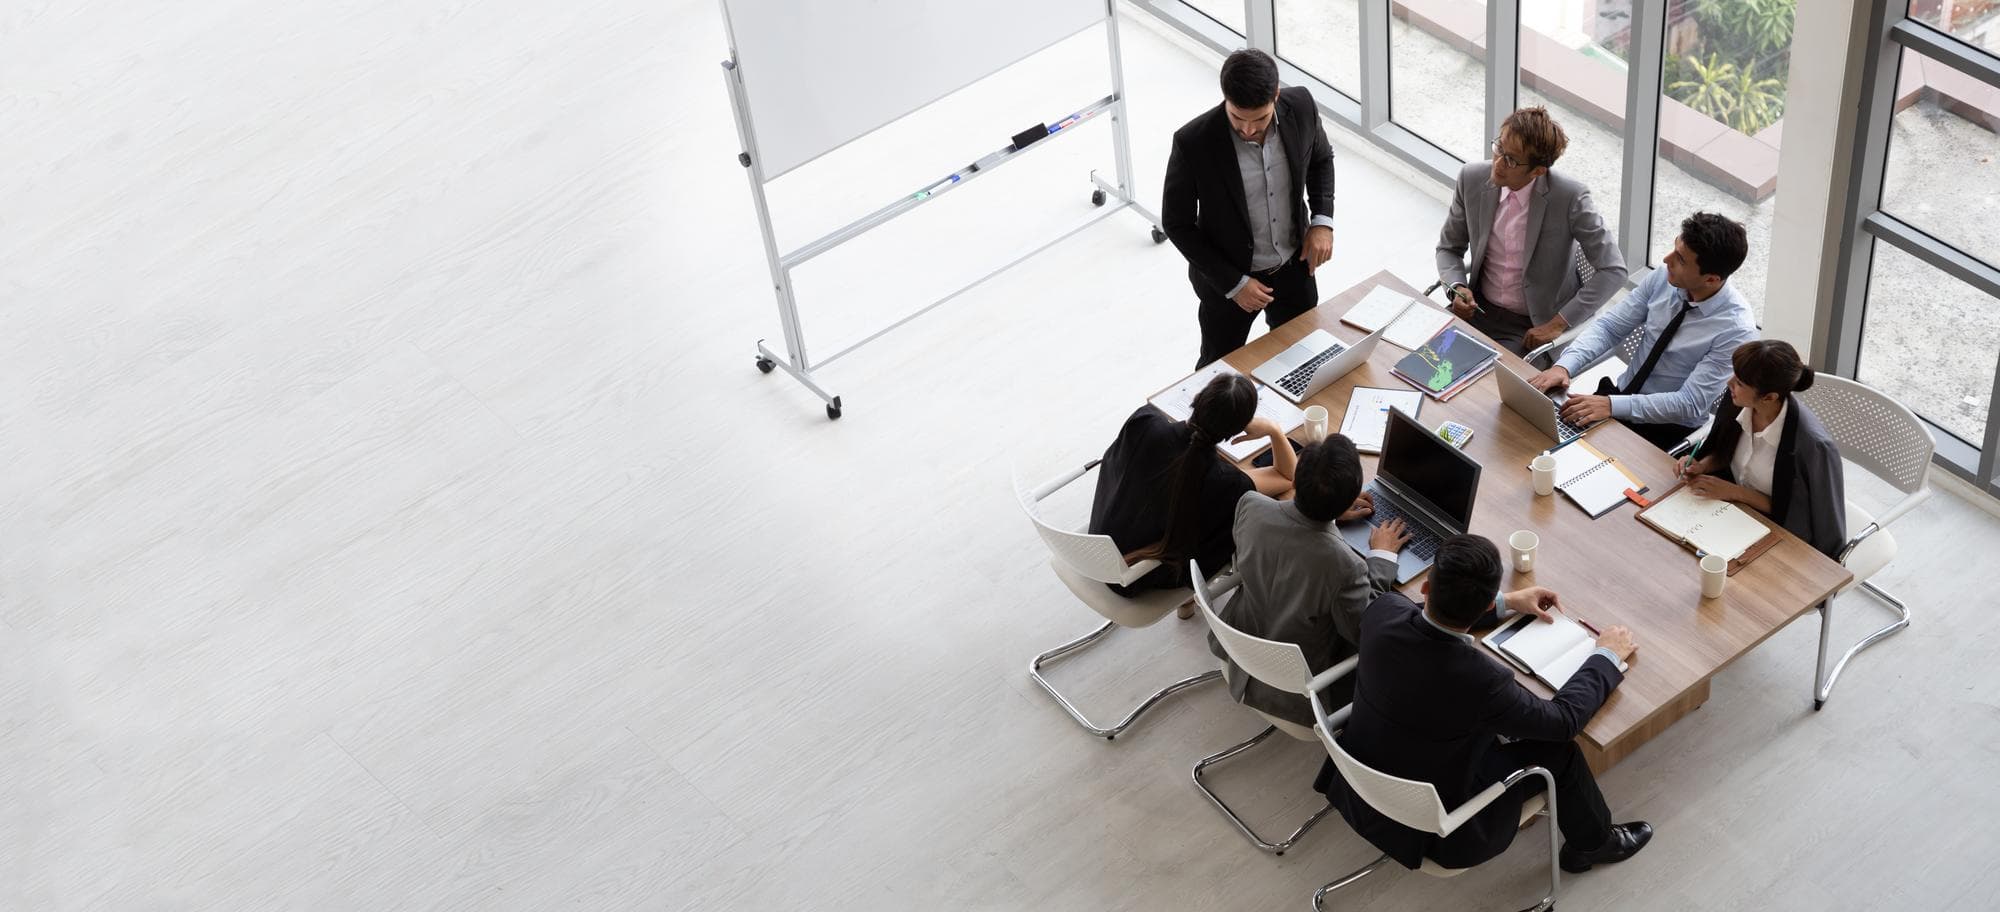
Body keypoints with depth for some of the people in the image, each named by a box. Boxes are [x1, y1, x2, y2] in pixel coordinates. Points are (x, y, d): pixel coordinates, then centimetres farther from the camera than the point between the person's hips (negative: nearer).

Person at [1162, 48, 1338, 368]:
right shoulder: (1192, 143, -30)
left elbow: (1321, 158, 4)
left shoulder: (1300, 106, -19)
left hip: (1295, 266, 4)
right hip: (1226, 278, -3)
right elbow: (1177, 224, -17)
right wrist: (1233, 283, -19)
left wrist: (1322, 221, -11)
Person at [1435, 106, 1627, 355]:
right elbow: (1449, 247, 10)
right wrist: (1457, 288, -11)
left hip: (1532, 328, -4)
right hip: (1480, 310, 5)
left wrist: (1558, 324, -19)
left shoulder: (1569, 197, -18)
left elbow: (1613, 270, -16)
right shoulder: (1473, 178, -6)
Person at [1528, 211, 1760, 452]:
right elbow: (1609, 327, -3)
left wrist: (1611, 405, -33)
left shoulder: (1736, 330, -23)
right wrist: (1564, 366, -21)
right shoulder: (1664, 277, -8)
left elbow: (1690, 404, -25)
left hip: (1668, 427, -5)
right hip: (1620, 391, 5)